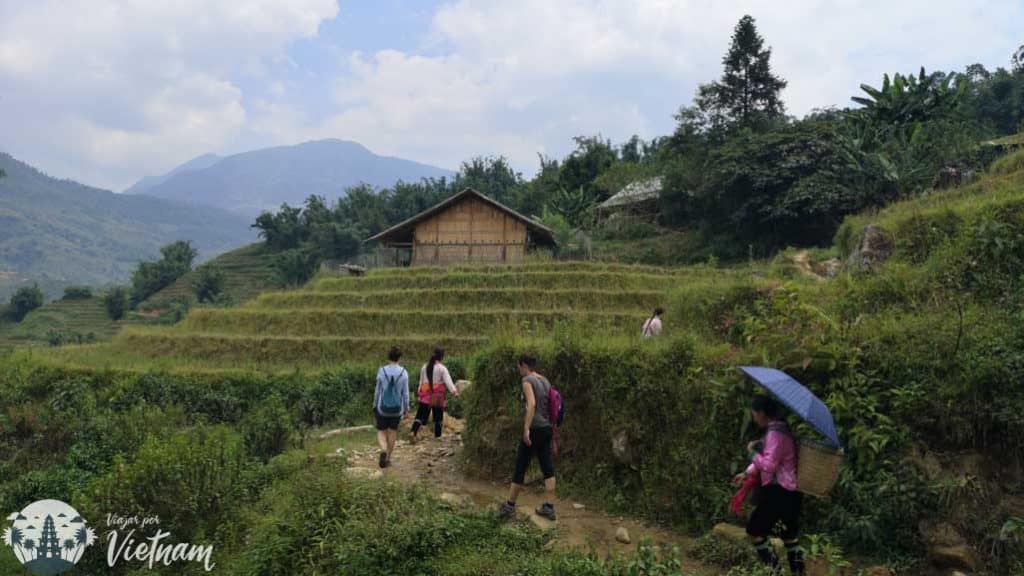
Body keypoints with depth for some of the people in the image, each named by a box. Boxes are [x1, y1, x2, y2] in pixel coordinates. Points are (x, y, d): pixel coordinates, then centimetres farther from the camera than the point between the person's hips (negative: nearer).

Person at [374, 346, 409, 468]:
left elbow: (377, 391, -3)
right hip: (397, 408, 1)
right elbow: (405, 393, -6)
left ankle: (383, 451, -18)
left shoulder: (382, 371, -10)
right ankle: (388, 459, 23)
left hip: (383, 408, -1)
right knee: (392, 431, 20)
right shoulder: (403, 372, -10)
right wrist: (406, 408, 7)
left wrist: (375, 407, 9)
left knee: (381, 432, 12)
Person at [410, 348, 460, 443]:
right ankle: (437, 436, 15)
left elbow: (421, 381, 16)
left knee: (420, 415, 1)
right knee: (438, 417, 9)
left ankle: (413, 432, -17)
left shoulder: (424, 367, 9)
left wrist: (419, 392, 24)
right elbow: (448, 381, -19)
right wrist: (454, 391, -28)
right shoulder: (442, 368, -7)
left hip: (425, 396, 4)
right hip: (437, 396, -4)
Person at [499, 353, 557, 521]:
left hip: (534, 429, -8)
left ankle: (510, 506, 9)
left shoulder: (527, 381, -9)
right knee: (547, 467, 7)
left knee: (520, 467, 1)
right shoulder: (545, 381, 14)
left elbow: (531, 403, -24)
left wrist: (526, 429, -28)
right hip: (547, 428, 8)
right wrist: (553, 433, 21)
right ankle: (549, 507, 9)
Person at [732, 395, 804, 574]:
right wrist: (747, 473, 18)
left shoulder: (775, 433, -20)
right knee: (789, 533, 16)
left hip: (779, 491, -10)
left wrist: (753, 451, -9)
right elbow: (766, 460, 21)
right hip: (787, 490, 10)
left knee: (754, 530, 0)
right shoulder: (778, 429, 12)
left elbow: (769, 464, -23)